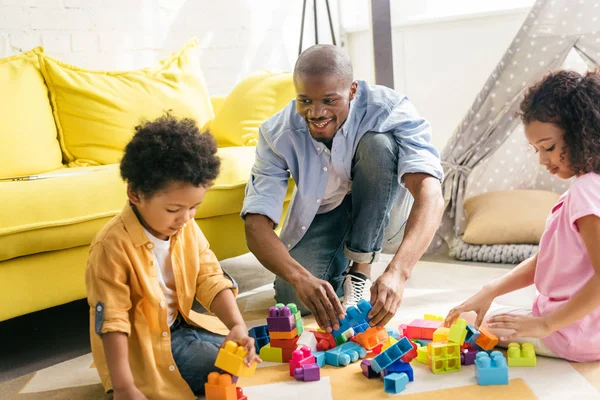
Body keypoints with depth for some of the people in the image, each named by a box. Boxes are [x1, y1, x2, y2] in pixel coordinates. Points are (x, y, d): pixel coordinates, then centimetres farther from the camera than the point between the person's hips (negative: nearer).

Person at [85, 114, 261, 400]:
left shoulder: (188, 229, -5)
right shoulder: (113, 246, -27)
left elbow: (211, 280, -5)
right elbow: (111, 320, -27)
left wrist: (237, 326, -22)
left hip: (179, 325, 7)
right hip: (138, 344, -7)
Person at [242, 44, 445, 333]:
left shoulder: (390, 110, -30)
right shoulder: (277, 134, -24)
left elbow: (430, 194, -44)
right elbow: (256, 225, -30)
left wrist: (397, 272, -60)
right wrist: (300, 278, -51)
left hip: (384, 211, -1)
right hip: (323, 216, 2)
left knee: (378, 143, -33)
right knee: (293, 297, -25)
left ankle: (360, 272, -18)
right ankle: (341, 263, 11)